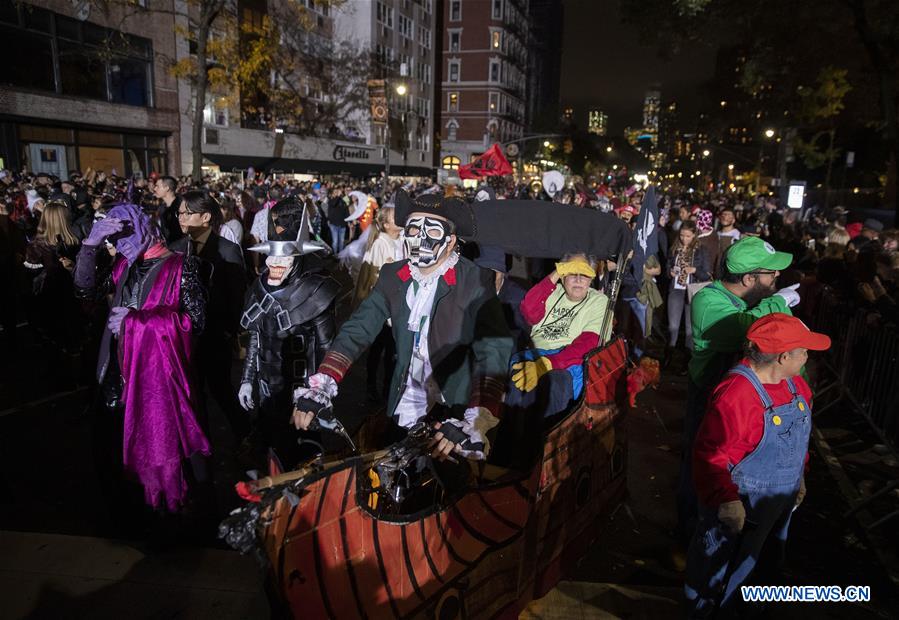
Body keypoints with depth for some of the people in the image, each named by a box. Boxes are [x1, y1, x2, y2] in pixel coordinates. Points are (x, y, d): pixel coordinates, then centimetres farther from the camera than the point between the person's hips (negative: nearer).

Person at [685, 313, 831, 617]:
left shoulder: (796, 384, -3)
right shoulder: (734, 395, -33)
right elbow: (710, 455, -30)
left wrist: (799, 477, 18)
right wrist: (725, 500, -34)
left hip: (780, 507, 8)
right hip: (737, 510, -8)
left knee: (765, 564, 29)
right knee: (720, 574, 15)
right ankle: (701, 611, 41)